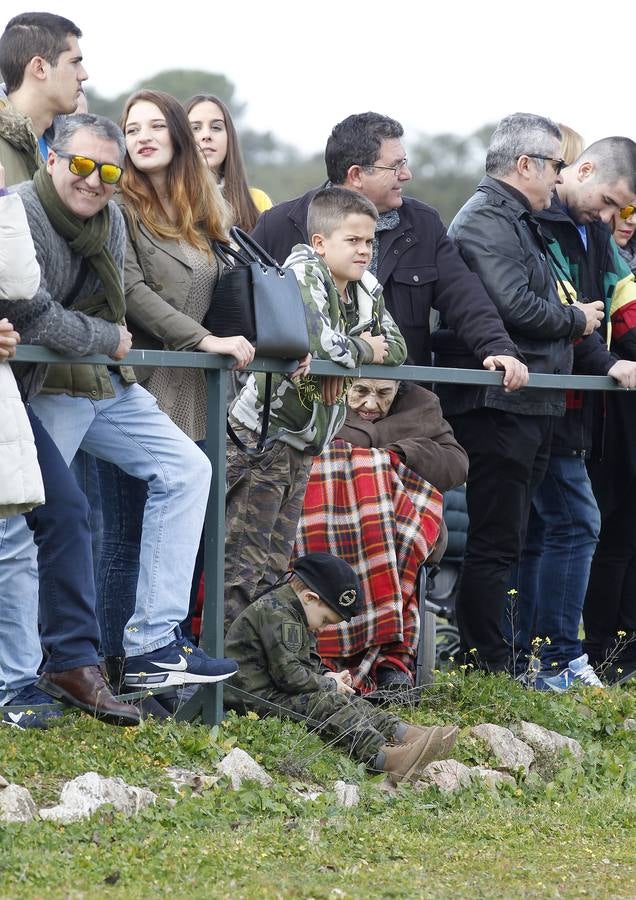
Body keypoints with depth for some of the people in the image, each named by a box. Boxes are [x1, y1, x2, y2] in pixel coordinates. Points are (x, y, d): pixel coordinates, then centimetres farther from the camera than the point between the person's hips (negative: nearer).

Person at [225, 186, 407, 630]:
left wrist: (343, 355, -10)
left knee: (276, 562, 12)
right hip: (261, 432, -8)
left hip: (302, 443, 9)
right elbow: (318, 340, -30)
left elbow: (397, 347, 8)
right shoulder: (304, 274, -15)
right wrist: (364, 351, -10)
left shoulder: (367, 289, 10)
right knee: (243, 560, -8)